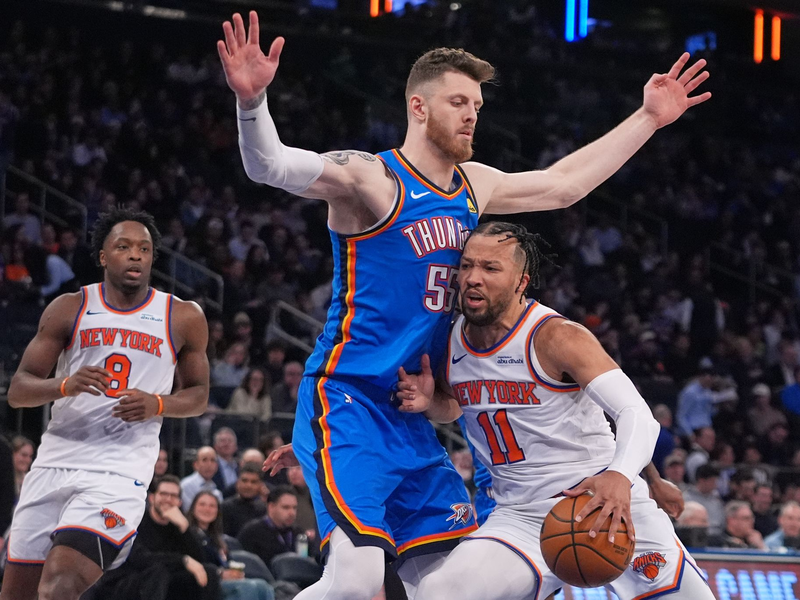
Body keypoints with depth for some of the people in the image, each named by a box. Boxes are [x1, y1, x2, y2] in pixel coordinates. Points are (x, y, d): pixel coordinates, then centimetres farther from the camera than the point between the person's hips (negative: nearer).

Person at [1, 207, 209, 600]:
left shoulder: (183, 319, 5)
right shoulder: (69, 309, 5)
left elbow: (198, 395, 15)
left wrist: (157, 405, -8)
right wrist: (65, 385, -19)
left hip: (119, 474, -3)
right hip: (56, 461, 3)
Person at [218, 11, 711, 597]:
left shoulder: (474, 185, 13)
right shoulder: (372, 178, -11)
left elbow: (562, 185, 27)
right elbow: (272, 166, -26)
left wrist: (648, 119, 29)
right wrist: (252, 102, -47)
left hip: (411, 416, 8)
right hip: (347, 401, -8)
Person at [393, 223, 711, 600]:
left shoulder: (557, 337, -15)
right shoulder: (449, 342, 2)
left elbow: (638, 414, -23)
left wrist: (620, 476, -44)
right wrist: (429, 403, -2)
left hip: (607, 503, -3)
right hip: (521, 517, 3)